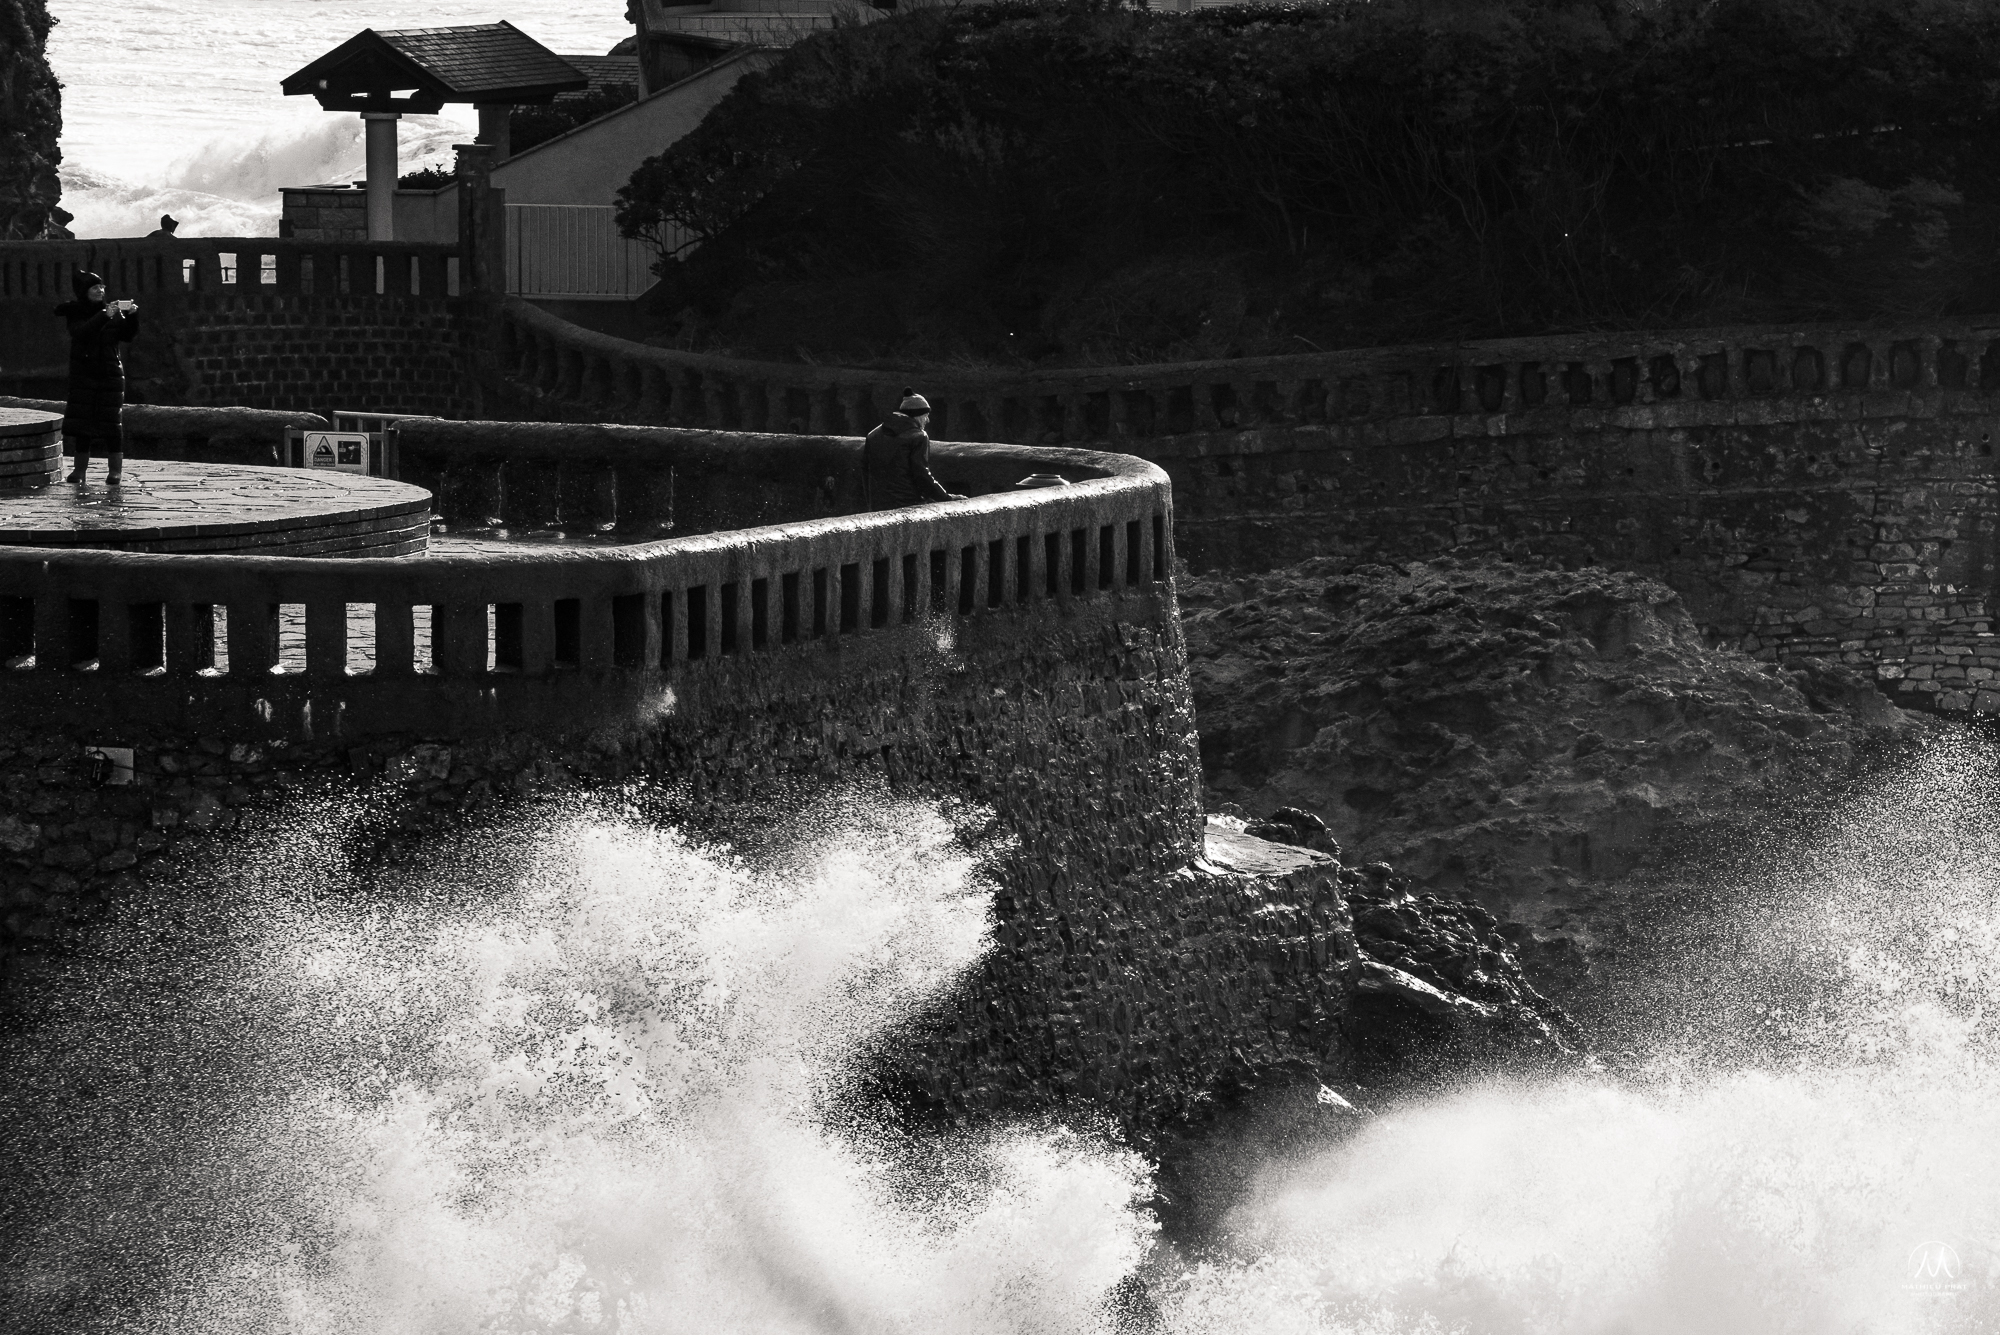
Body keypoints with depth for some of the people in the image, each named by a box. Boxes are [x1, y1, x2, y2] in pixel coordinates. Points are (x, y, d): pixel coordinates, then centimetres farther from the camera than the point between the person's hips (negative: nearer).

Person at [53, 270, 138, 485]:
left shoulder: (112, 311, 6)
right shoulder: (74, 313, 0)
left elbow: (127, 336, -1)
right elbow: (81, 332, -19)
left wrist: (132, 316, -19)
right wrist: (104, 316, -29)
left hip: (110, 372, 1)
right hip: (83, 374, -1)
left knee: (112, 419, -4)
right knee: (82, 419, 0)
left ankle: (116, 469, -3)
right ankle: (80, 467, 8)